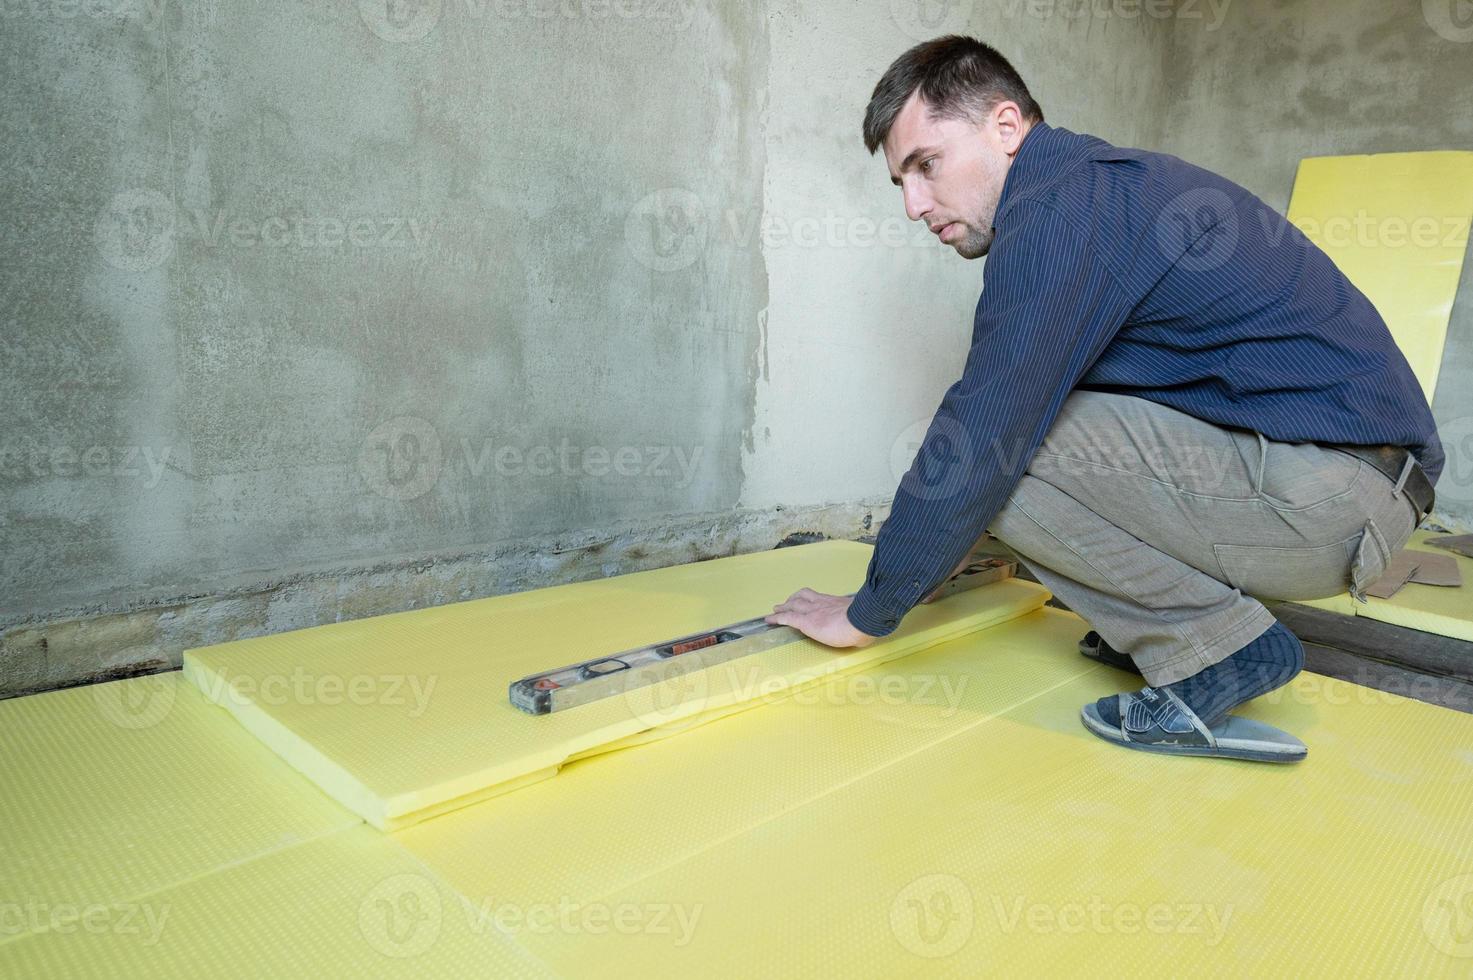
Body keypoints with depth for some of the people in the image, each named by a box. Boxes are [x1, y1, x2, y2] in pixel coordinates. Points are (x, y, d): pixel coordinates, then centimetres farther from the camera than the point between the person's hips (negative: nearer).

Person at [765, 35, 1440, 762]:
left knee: (1001, 442, -17)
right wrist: (935, 544, 28)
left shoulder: (1058, 212, -16)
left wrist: (868, 613, -8)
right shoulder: (1098, 185, 15)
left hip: (1323, 493, -10)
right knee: (1019, 424, 15)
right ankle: (1156, 624, 13)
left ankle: (1214, 648, -6)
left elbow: (980, 439, -19)